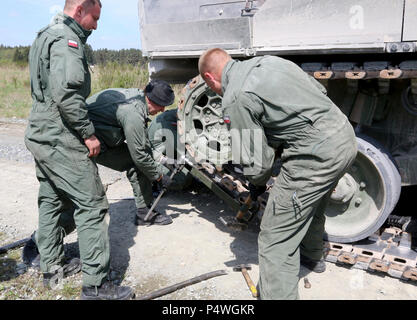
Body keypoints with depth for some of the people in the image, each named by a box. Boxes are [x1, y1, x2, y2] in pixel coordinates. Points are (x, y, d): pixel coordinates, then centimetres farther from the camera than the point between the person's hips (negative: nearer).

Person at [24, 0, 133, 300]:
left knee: (52, 202, 19)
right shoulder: (67, 39, -14)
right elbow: (66, 93, -27)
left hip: (40, 135, 11)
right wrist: (88, 132, -18)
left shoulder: (46, 36, 19)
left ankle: (52, 267, 32)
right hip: (61, 140, -11)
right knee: (92, 206, -6)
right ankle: (96, 285, 0)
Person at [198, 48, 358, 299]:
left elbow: (257, 161, -8)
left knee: (276, 241, -1)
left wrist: (257, 184, 13)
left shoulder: (235, 99, -11)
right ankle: (313, 256, 59)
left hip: (317, 154, -10)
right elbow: (320, 90, 19)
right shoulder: (267, 61, 14)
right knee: (312, 205, 34)